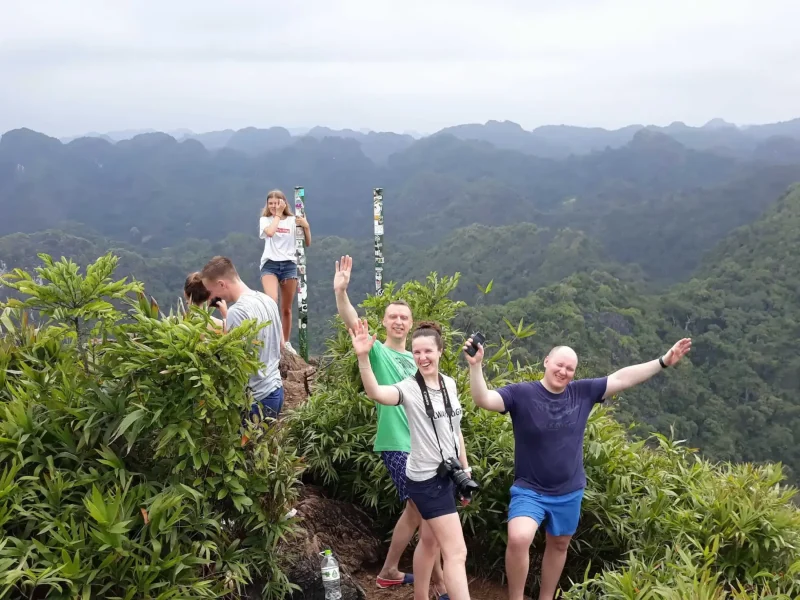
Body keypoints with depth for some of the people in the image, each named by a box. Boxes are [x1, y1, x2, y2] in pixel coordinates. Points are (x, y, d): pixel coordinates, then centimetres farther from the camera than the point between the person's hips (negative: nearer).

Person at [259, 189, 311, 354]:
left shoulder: (292, 220, 6)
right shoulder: (265, 219, 6)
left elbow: (307, 243, 6)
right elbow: (270, 232, -17)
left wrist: (306, 226, -10)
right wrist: (277, 215, -6)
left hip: (289, 265, 1)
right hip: (270, 264, -1)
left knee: (286, 308, 7)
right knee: (271, 301, -24)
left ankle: (286, 342, 20)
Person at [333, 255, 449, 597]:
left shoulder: (414, 359, 14)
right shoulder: (377, 352, -4)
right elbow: (352, 323, -22)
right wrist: (340, 292, -38)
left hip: (423, 443, 7)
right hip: (397, 445, -7)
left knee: (416, 509, 14)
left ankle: (389, 572, 29)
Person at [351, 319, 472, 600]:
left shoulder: (450, 384, 4)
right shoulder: (409, 389, -16)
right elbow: (375, 393, -37)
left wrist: (465, 468, 16)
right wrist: (363, 357, -51)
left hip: (447, 474, 7)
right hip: (426, 479, -7)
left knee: (430, 541, 21)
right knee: (456, 552, -6)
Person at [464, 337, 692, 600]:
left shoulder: (583, 392, -3)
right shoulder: (521, 393, -14)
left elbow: (622, 378, 0)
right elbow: (484, 399, -26)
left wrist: (664, 361, -2)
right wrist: (476, 365, -42)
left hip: (569, 492, 5)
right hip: (529, 490, -4)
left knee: (558, 545, 20)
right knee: (518, 540, -25)